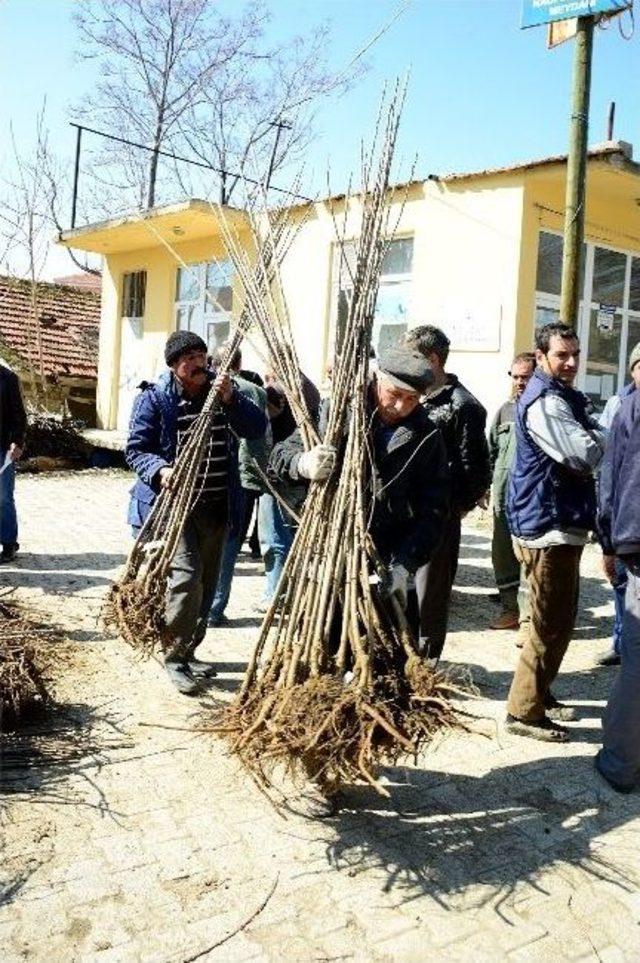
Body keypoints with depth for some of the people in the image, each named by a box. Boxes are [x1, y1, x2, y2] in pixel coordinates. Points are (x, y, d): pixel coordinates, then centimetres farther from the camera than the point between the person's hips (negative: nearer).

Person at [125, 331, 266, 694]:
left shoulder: (223, 390, 6)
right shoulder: (154, 398, -5)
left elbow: (258, 428, -5)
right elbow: (136, 449, -4)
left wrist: (231, 399, -20)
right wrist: (159, 470, -24)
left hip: (218, 506, 5)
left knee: (207, 583, 13)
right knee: (187, 576, -18)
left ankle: (187, 652, 30)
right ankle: (174, 659, -2)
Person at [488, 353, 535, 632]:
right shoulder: (505, 410, 16)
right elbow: (492, 450, 23)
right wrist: (490, 481, 14)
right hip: (504, 498, 7)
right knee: (502, 554, 13)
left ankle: (529, 617, 6)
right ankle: (510, 608, 27)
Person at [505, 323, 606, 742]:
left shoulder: (566, 397, 17)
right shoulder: (545, 402, -18)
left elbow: (590, 449, 19)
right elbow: (586, 456, -26)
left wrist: (593, 433, -2)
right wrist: (603, 433, -6)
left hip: (562, 523, 10)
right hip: (549, 525, -10)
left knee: (560, 619, 19)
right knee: (550, 624, -3)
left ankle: (540, 694, 32)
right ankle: (524, 711, 7)